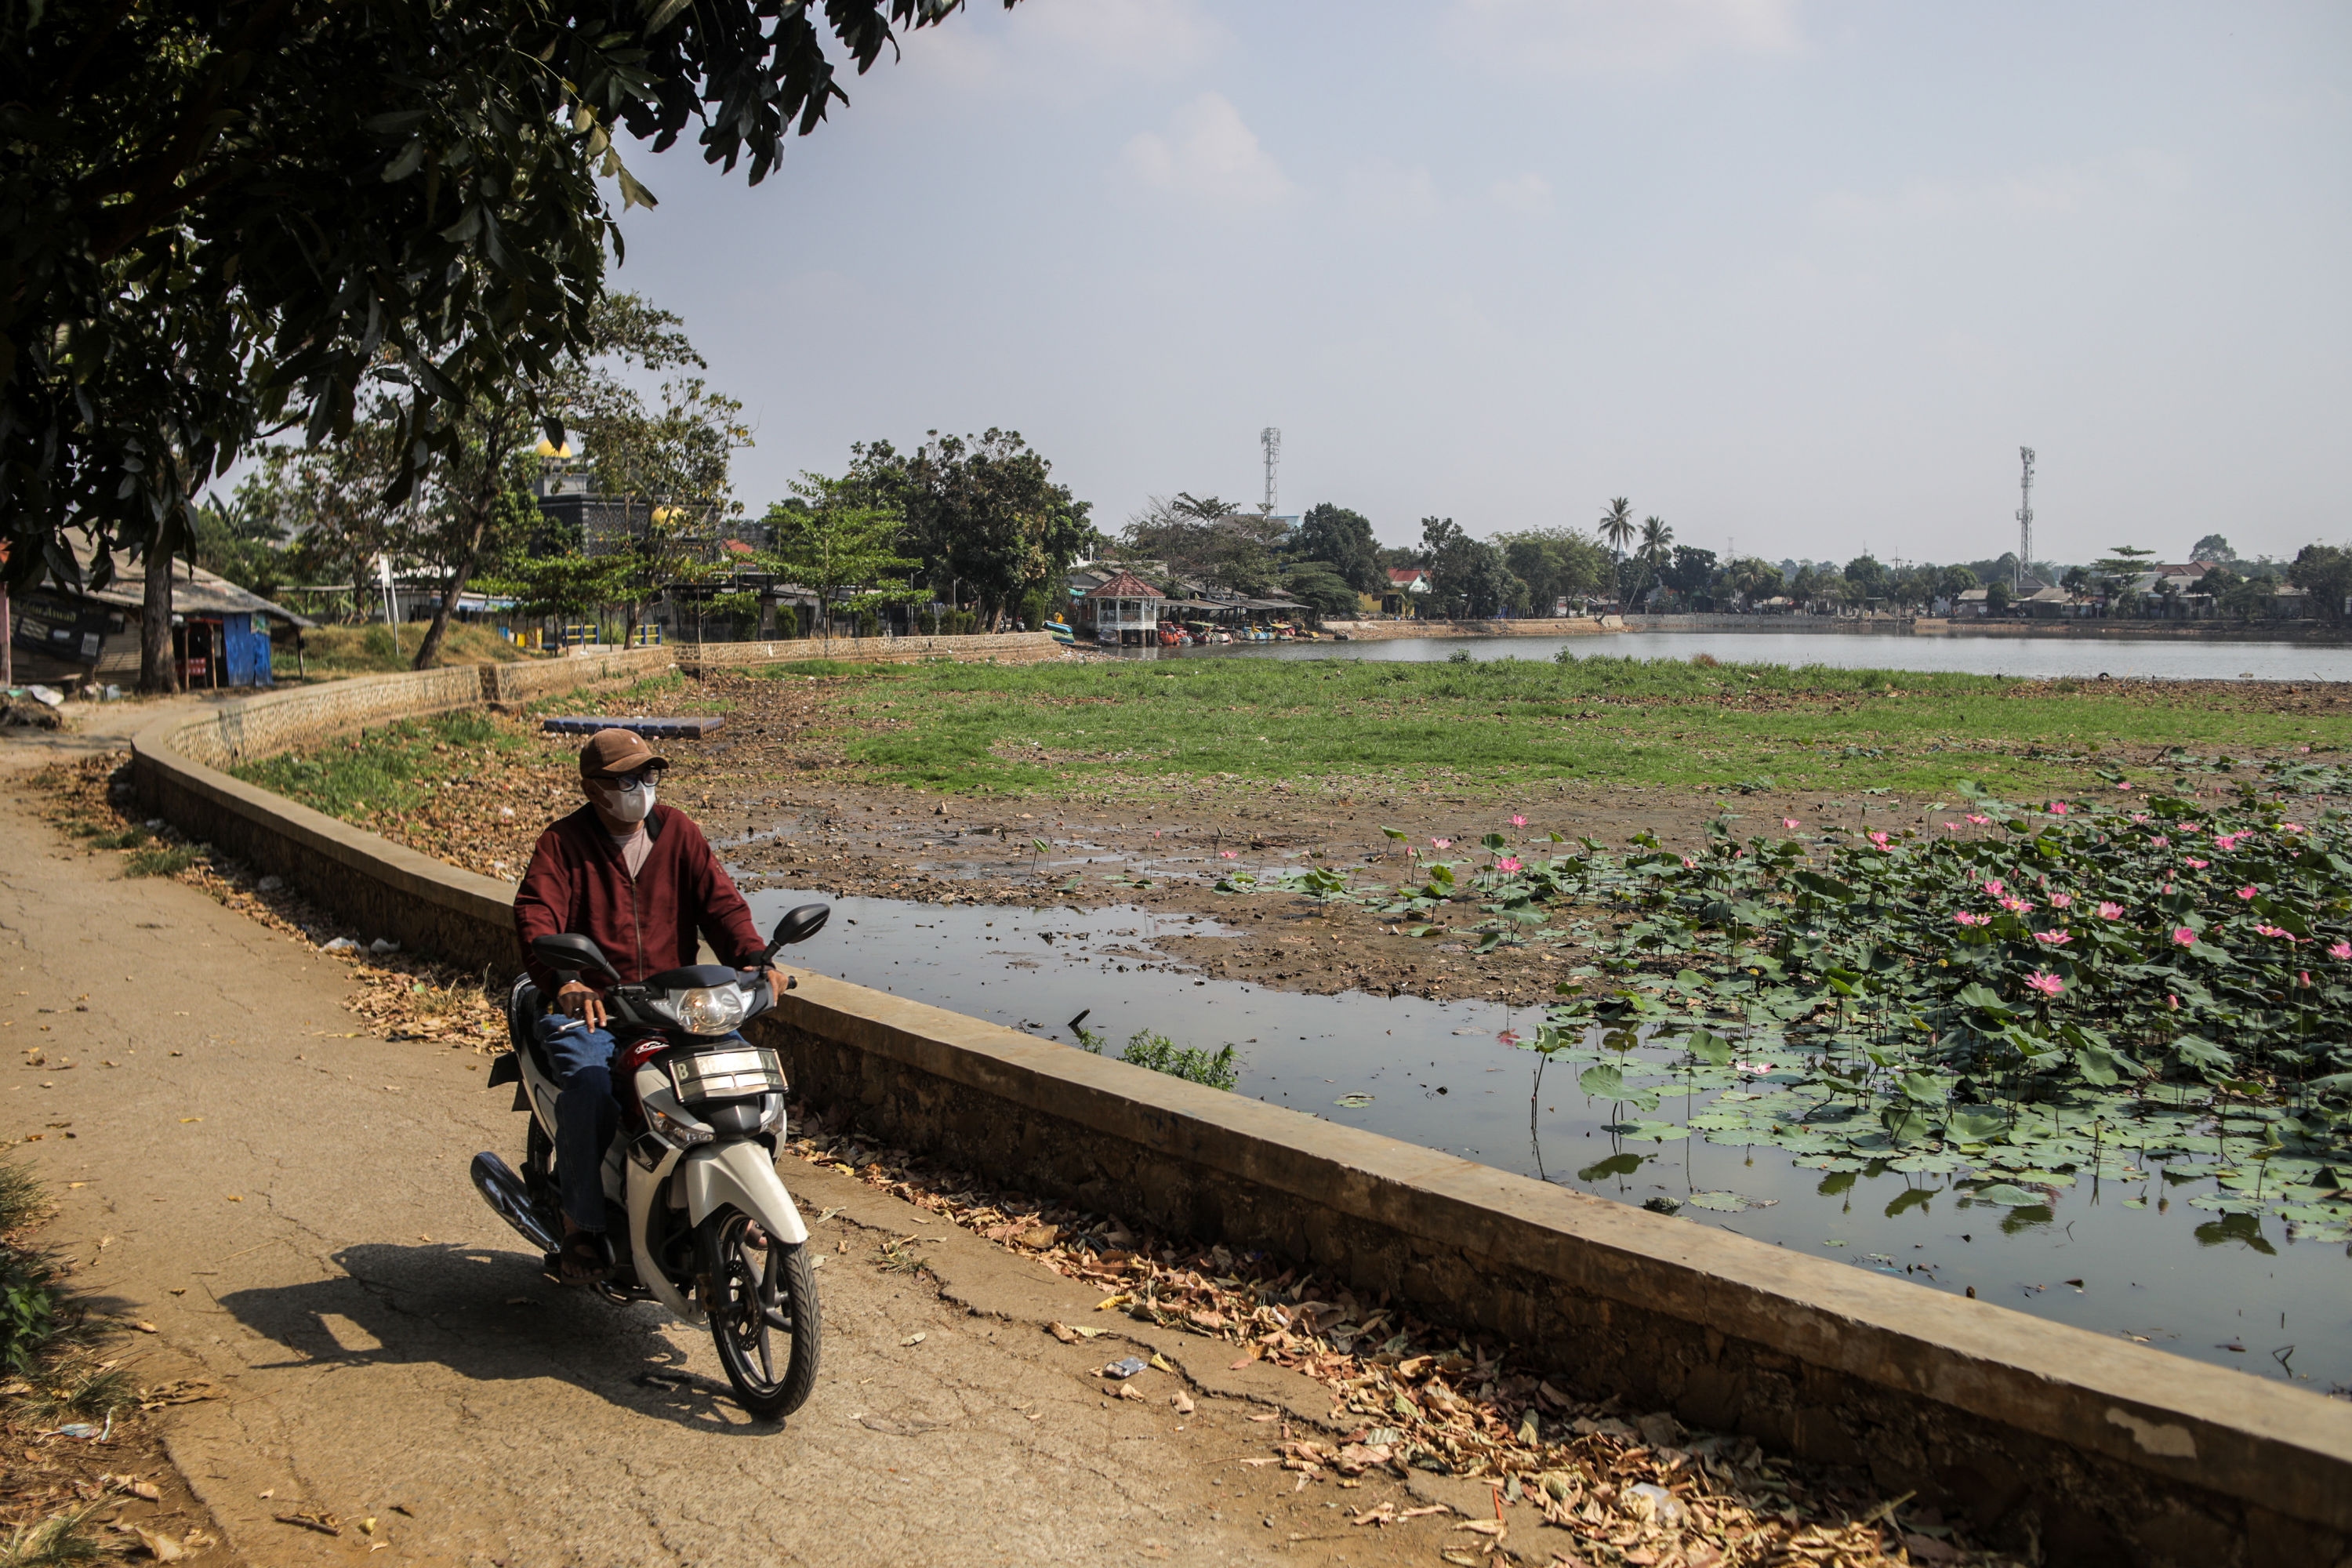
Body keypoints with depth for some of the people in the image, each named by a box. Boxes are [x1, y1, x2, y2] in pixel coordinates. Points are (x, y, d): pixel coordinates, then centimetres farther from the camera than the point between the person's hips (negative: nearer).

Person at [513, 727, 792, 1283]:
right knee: (589, 1087, -30)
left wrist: (754, 960, -21)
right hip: (588, 1006, -3)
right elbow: (535, 918, -17)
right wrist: (564, 982, -38)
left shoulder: (677, 831, 9)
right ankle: (581, 1225, -11)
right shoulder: (563, 842, -2)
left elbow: (718, 899, -1)